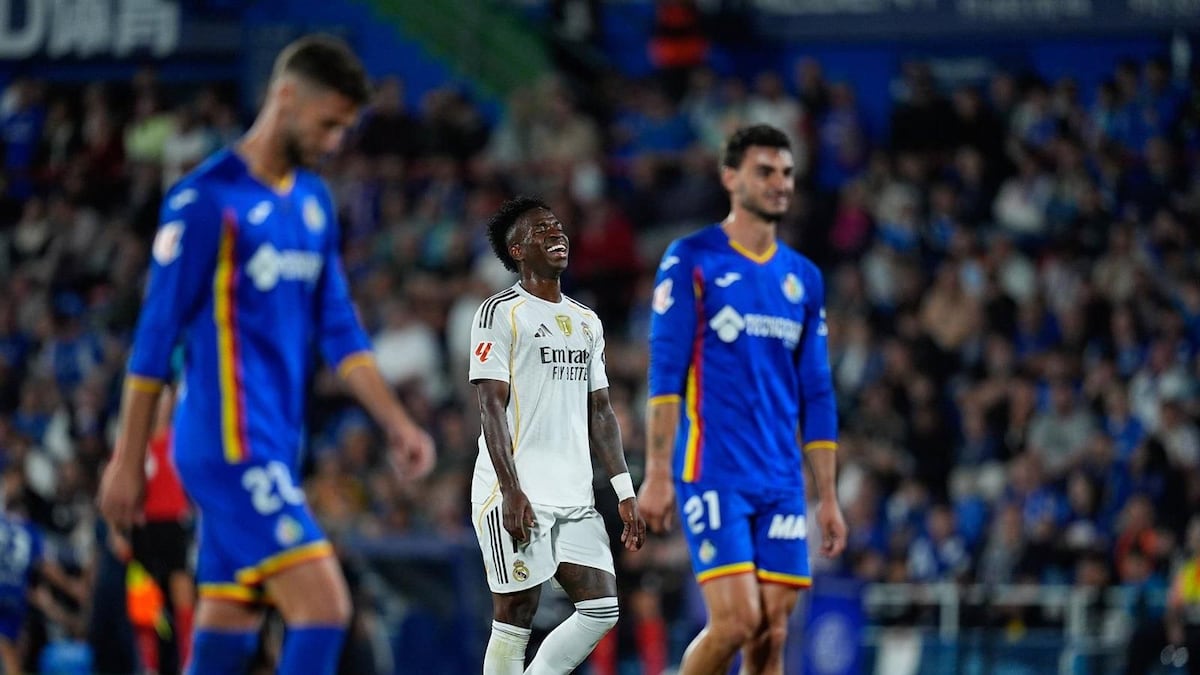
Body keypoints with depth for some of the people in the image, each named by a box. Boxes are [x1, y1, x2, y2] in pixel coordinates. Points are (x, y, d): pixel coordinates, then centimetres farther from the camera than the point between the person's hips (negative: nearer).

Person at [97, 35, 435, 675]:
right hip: (229, 444, -8)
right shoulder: (208, 200, -11)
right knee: (324, 605, -16)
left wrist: (397, 424, 7)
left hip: (274, 447, 8)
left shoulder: (313, 202, 14)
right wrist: (128, 460, -8)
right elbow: (155, 336, -9)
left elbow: (338, 330, 17)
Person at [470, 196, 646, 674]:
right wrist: (511, 492, -19)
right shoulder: (501, 313, -3)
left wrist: (625, 492, 8)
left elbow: (600, 411, 18)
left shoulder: (587, 323, 18)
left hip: (575, 497, 7)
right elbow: (492, 407, -10)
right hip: (517, 498, -7)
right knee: (515, 617, -5)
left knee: (601, 609, -2)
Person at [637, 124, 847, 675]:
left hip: (781, 481, 5)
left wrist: (827, 497, 13)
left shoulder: (803, 278, 15)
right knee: (737, 621, -15)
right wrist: (657, 473, -14)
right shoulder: (691, 259, -1)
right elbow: (666, 371, -7)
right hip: (713, 474, -5)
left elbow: (816, 395, 17)